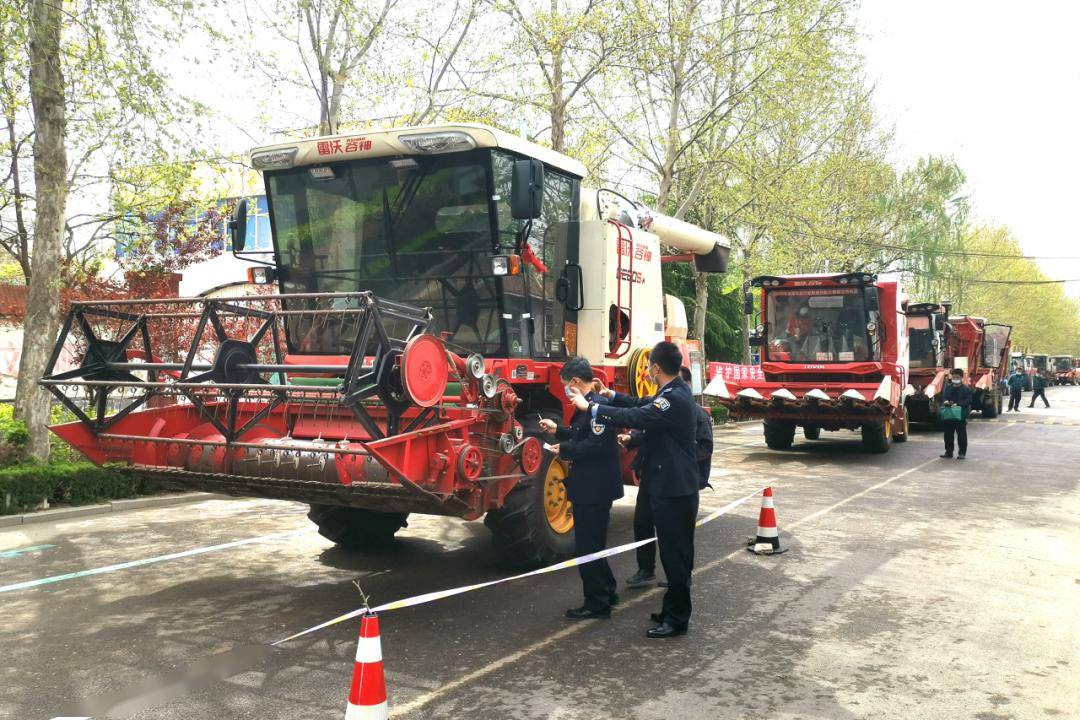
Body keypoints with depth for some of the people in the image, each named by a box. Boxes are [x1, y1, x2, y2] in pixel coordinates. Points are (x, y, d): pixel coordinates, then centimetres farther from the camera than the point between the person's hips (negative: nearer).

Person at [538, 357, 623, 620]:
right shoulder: (590, 403, 10)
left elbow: (596, 445, -28)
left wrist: (564, 449, -17)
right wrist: (558, 430, 19)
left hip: (595, 489, -10)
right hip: (590, 487, 10)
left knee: (588, 546, 0)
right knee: (592, 544, 21)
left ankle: (597, 603, 12)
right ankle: (606, 592, 34)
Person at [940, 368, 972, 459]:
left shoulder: (966, 389, -3)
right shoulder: (948, 387, 11)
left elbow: (968, 401, -11)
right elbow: (943, 396, 11)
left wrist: (957, 404, -23)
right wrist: (945, 401, -12)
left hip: (961, 415, -4)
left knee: (961, 434, 2)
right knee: (948, 434, 9)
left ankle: (962, 452, 9)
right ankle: (948, 451, 18)